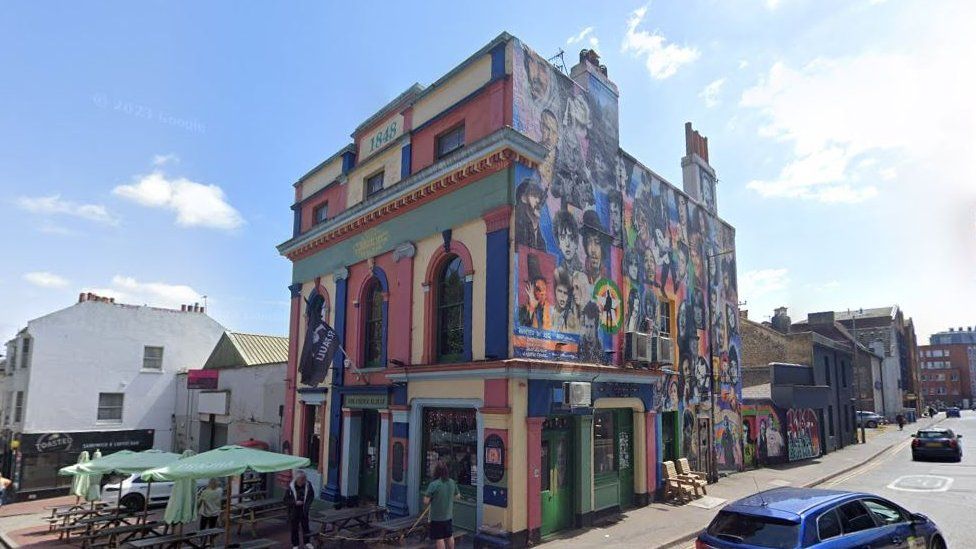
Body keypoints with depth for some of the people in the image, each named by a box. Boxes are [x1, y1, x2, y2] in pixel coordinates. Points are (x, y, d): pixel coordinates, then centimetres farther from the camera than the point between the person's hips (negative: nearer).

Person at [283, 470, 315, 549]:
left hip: (304, 510, 2)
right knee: (294, 528, 9)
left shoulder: (308, 485, -12)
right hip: (294, 511, -2)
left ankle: (307, 542, 32)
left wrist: (308, 503, -10)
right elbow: (286, 500, -11)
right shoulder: (290, 487, -19)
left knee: (305, 526, 15)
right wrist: (295, 503, -23)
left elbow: (312, 495, 4)